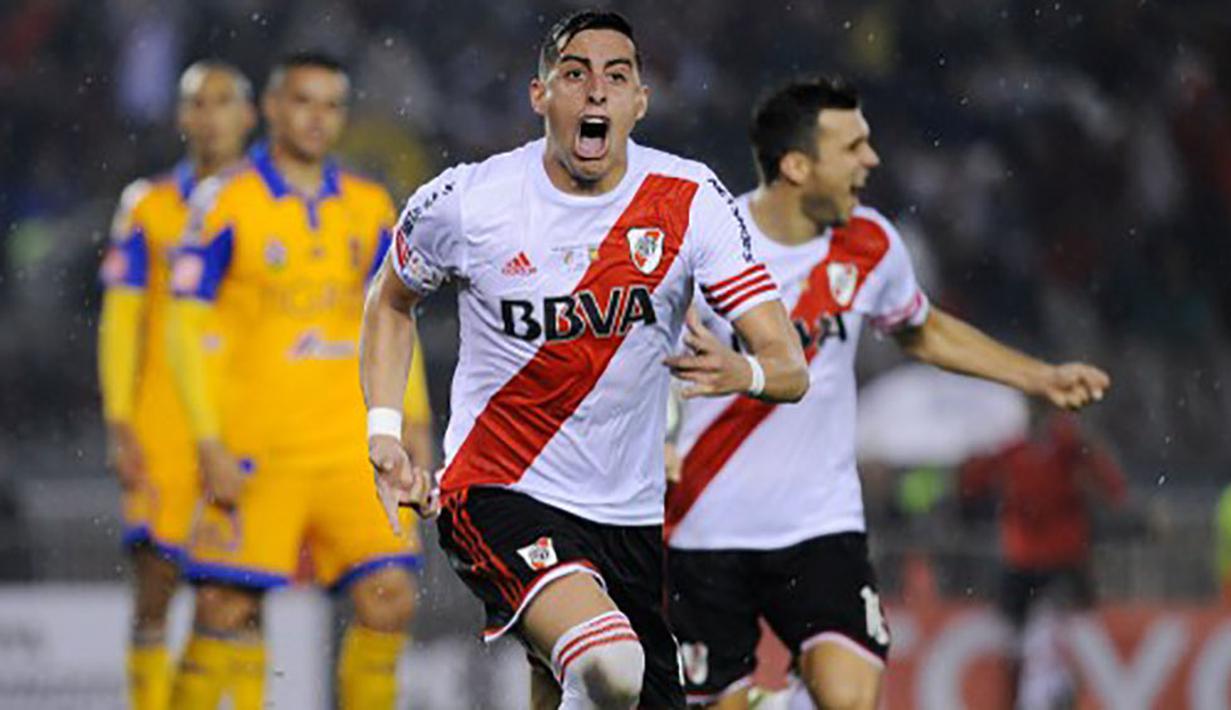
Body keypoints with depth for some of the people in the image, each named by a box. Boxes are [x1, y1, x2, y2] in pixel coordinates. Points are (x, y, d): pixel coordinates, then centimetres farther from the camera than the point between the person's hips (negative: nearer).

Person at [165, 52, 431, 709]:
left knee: (389, 598, -7)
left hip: (351, 450, 4)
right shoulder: (227, 202, -3)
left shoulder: (370, 209, 11)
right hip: (254, 453, -4)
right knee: (227, 608, -6)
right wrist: (210, 444, -11)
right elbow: (186, 327, -5)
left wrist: (411, 430, 10)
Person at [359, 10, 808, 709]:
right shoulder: (467, 202, -9)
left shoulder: (689, 199, -6)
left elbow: (790, 366, -11)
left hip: (631, 516, 4)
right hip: (498, 493, -4)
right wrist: (384, 433, 0)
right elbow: (391, 301, 13)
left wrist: (743, 371, -34)